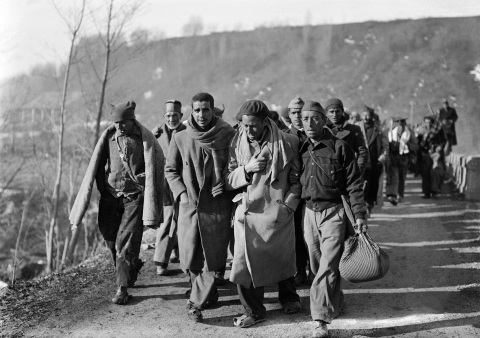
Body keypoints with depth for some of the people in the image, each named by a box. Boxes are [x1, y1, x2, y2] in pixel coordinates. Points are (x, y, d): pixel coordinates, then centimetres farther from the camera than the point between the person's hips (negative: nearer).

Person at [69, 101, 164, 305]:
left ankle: (123, 289, 1)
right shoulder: (108, 138, 3)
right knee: (110, 239, 8)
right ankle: (133, 266, 36)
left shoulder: (145, 139, -5)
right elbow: (94, 169, 3)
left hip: (135, 197, -4)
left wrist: (151, 211, -8)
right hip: (110, 196, 4)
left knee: (126, 242, -8)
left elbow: (153, 171, -3)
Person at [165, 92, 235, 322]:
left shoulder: (227, 136, -2)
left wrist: (226, 188, -6)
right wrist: (181, 193, -1)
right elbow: (170, 170, 11)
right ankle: (209, 294, 27)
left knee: (212, 256, -4)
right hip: (189, 205, 2)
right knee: (190, 257, 5)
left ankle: (197, 302, 4)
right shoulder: (180, 139, 3)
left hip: (217, 205, -2)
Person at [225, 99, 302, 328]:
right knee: (244, 263, -5)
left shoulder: (287, 143, -3)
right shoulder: (237, 144, 4)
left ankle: (289, 298, 38)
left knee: (282, 259, 11)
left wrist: (289, 203, -7)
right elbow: (228, 181, 4)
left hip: (277, 212, -1)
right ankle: (254, 310, 11)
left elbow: (297, 178, 3)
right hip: (247, 212, 2)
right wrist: (246, 169, -12)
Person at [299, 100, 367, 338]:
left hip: (334, 212, -5)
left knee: (327, 268, -11)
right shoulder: (302, 150, 9)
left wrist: (359, 215, -9)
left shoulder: (339, 147, -5)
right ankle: (336, 304, 34)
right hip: (310, 212, 5)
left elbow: (354, 184, -5)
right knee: (317, 266, 13)